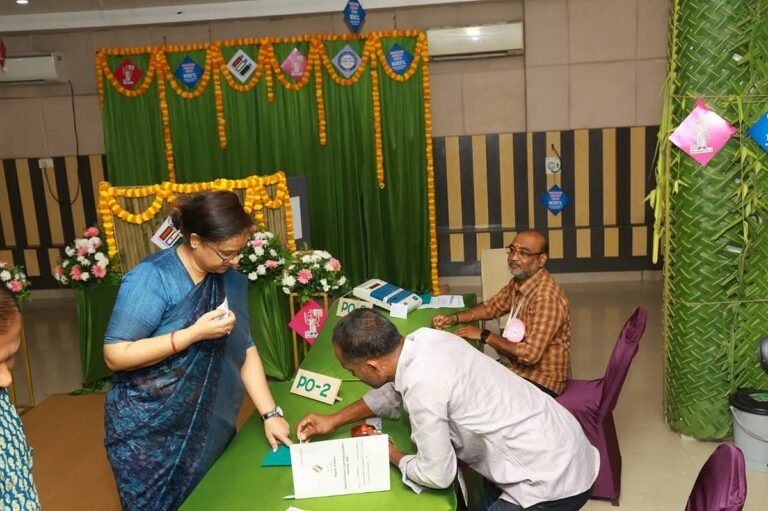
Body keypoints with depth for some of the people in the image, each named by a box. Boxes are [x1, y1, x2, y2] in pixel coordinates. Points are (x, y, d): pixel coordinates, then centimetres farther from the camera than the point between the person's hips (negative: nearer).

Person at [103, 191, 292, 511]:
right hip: (149, 437, -5)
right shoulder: (151, 279, -20)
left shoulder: (231, 281, -1)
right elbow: (115, 355, -22)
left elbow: (245, 351, 1)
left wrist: (270, 413, -6)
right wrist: (194, 334, -28)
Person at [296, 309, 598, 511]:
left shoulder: (423, 386, -28)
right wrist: (334, 420, 19)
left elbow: (436, 476, -17)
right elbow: (395, 390, 18)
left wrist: (392, 455, 2)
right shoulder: (425, 339, -3)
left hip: (551, 480, -8)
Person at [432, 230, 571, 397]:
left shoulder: (547, 297, -28)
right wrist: (454, 318, -2)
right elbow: (491, 306, 14)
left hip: (542, 380, -8)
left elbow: (530, 354, -31)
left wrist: (484, 336, -22)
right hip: (521, 368, 8)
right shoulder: (518, 282, 0)